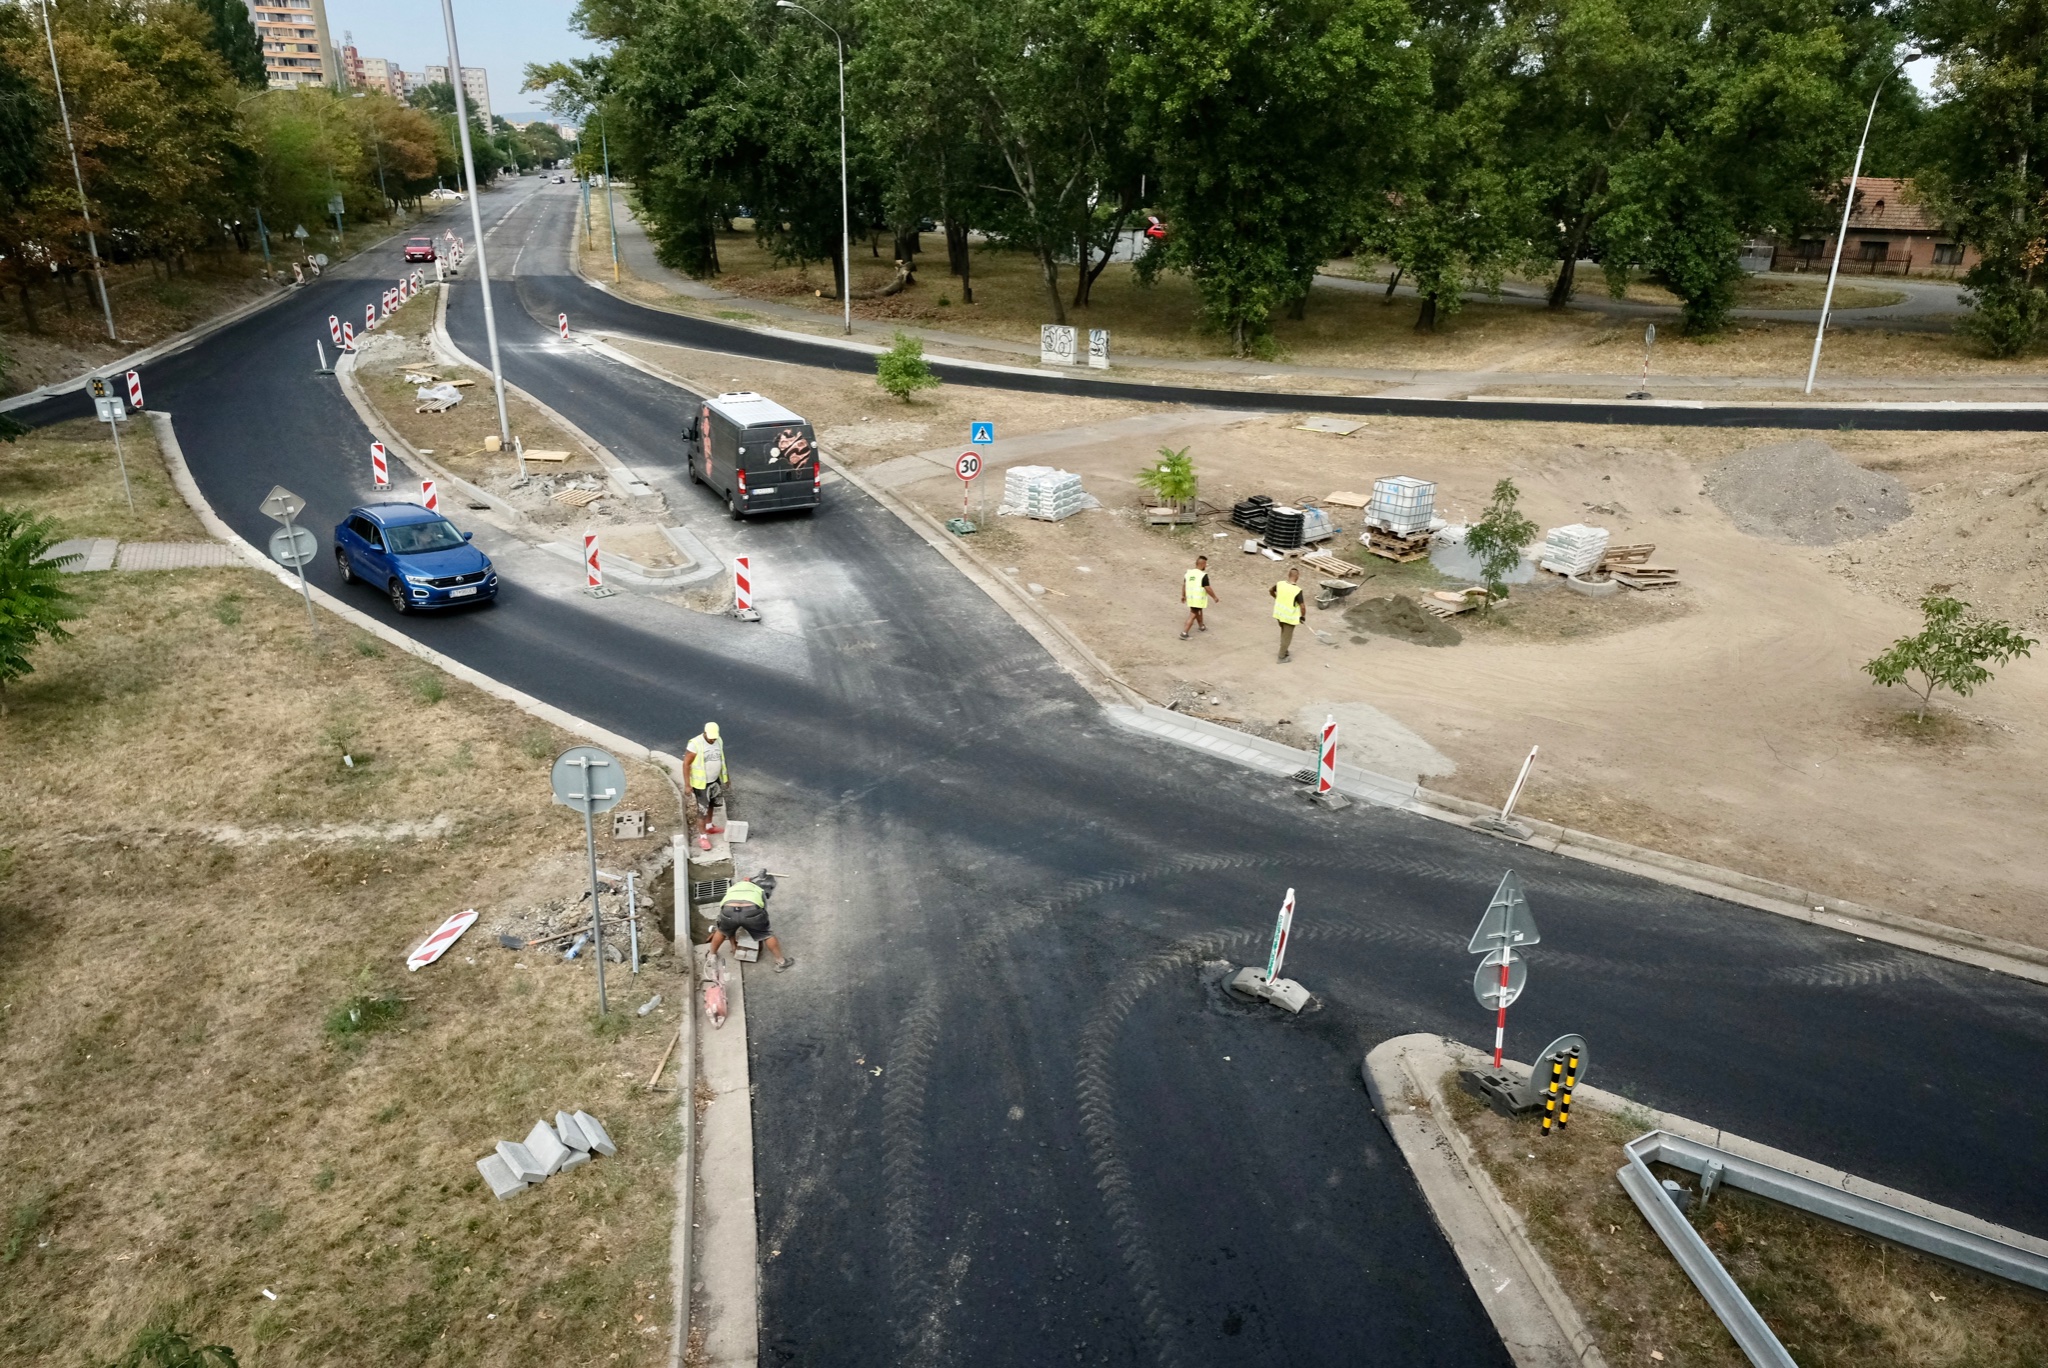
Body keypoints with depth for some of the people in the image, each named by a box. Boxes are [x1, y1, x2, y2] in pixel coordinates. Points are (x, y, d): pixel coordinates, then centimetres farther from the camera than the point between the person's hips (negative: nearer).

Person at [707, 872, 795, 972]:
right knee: (767, 934, 23)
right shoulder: (760, 892, 37)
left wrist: (733, 942, 54)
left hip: (729, 910, 2)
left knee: (722, 931, 34)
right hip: (751, 910, -2)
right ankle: (781, 961, 30)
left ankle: (712, 956, 50)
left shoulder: (732, 889, 40)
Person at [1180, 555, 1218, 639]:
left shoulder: (1188, 573, 0)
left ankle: (1201, 626, 48)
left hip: (1190, 597, 7)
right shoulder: (1203, 575, -19)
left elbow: (1184, 585, 7)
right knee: (1193, 615, -1)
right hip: (1199, 598, -7)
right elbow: (1207, 589, -18)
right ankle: (1184, 633, -6)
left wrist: (1183, 595, 20)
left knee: (1198, 610, 28)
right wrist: (1215, 597, -5)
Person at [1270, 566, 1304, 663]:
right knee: (1287, 637, 11)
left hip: (1279, 614, 6)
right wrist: (1302, 616, -1)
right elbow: (1302, 606, -19)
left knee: (1284, 633, 27)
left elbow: (1270, 591, 11)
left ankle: (1284, 651, 41)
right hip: (1290, 617, -6)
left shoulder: (1280, 584, -9)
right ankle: (1282, 657, 21)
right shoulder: (1297, 590, -25)